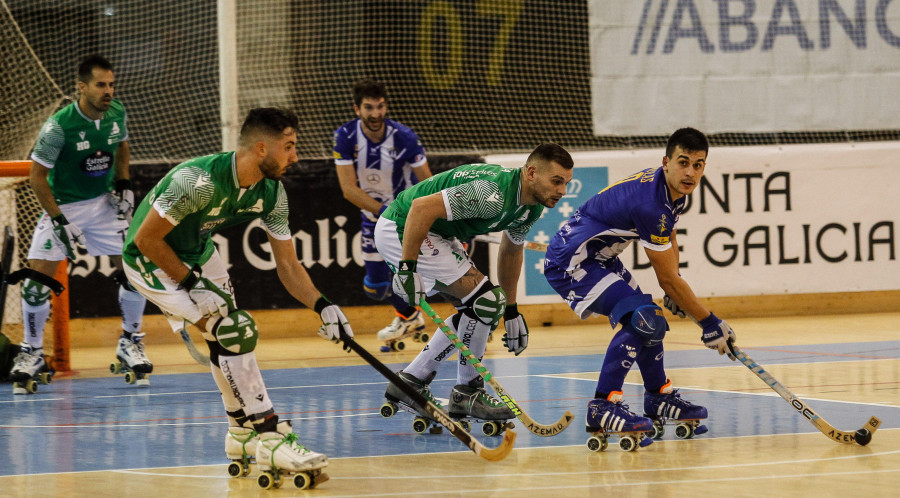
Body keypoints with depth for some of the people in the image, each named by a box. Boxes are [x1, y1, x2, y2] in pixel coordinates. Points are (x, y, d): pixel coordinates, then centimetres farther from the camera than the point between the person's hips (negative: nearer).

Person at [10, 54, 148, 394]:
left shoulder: (117, 113, -7)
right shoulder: (59, 126, -22)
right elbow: (37, 176, -15)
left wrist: (124, 186, 3)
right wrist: (60, 222, -18)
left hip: (104, 202, 4)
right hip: (61, 206, -4)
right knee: (37, 278, -12)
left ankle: (130, 343, 13)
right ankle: (33, 353, 7)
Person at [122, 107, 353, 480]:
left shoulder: (271, 192, -10)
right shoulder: (200, 180, -33)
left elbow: (287, 264, -3)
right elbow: (145, 238, -25)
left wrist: (323, 306, -18)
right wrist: (192, 285, -24)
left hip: (197, 253, 8)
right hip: (152, 260, -8)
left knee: (227, 339, 15)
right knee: (235, 331, -19)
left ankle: (242, 434, 36)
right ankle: (270, 439, -16)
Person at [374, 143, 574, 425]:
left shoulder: (532, 206, 2)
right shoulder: (494, 194, -30)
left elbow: (511, 251, 20)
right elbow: (423, 206, -33)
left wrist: (511, 310, 22)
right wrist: (407, 268, -33)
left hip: (436, 234, 10)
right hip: (402, 230, -10)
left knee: (476, 310, 10)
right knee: (484, 300, -15)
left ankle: (411, 381, 16)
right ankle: (467, 393, -1)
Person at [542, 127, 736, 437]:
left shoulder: (674, 191, -1)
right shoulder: (649, 204, -31)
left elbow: (669, 239, 22)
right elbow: (668, 278, -23)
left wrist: (674, 294, 13)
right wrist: (709, 323, -15)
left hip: (600, 258, 11)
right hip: (570, 262, -11)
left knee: (650, 319, 18)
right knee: (641, 319, -23)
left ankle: (659, 398, 35)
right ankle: (602, 406, -20)